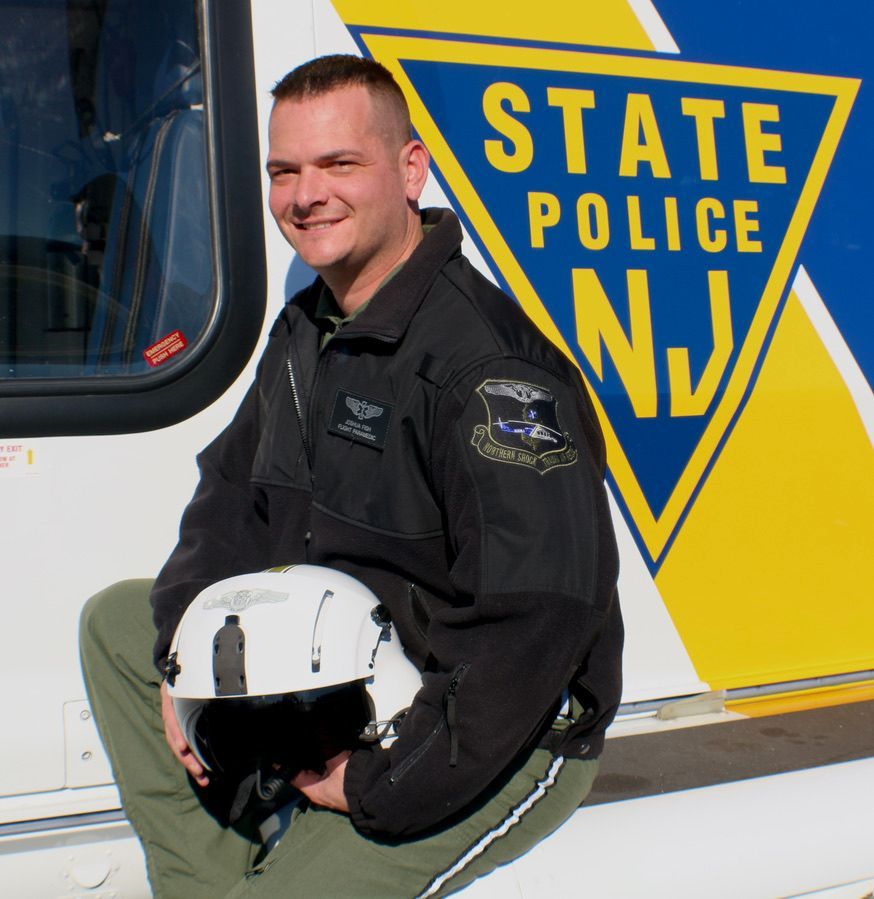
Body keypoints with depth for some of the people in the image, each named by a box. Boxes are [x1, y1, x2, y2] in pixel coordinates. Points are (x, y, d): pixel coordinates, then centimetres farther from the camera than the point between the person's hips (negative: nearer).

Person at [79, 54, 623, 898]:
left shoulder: (485, 366, -26)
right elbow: (231, 490, 14)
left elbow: (534, 615, -31)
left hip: (505, 737, -9)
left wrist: (379, 788, -22)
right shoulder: (307, 330, 5)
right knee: (117, 620, 12)